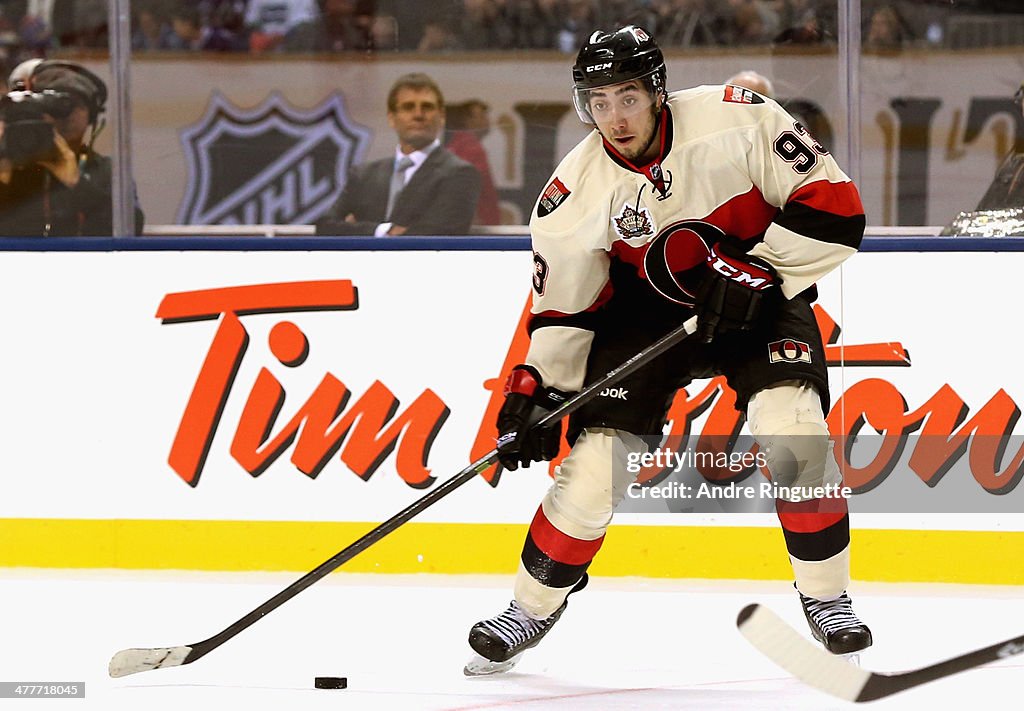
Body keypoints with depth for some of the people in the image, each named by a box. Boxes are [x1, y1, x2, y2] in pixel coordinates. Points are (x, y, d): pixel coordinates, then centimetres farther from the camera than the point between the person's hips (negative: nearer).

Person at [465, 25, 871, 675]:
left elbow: (835, 206, -19)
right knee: (596, 456, -10)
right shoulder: (576, 193, -14)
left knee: (793, 430, -25)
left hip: (760, 296, -1)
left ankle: (827, 597, -6)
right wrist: (536, 390, -8)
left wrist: (757, 269, -25)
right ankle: (532, 608, 11)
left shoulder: (737, 121, -22)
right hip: (646, 311, 2)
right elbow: (563, 308, -2)